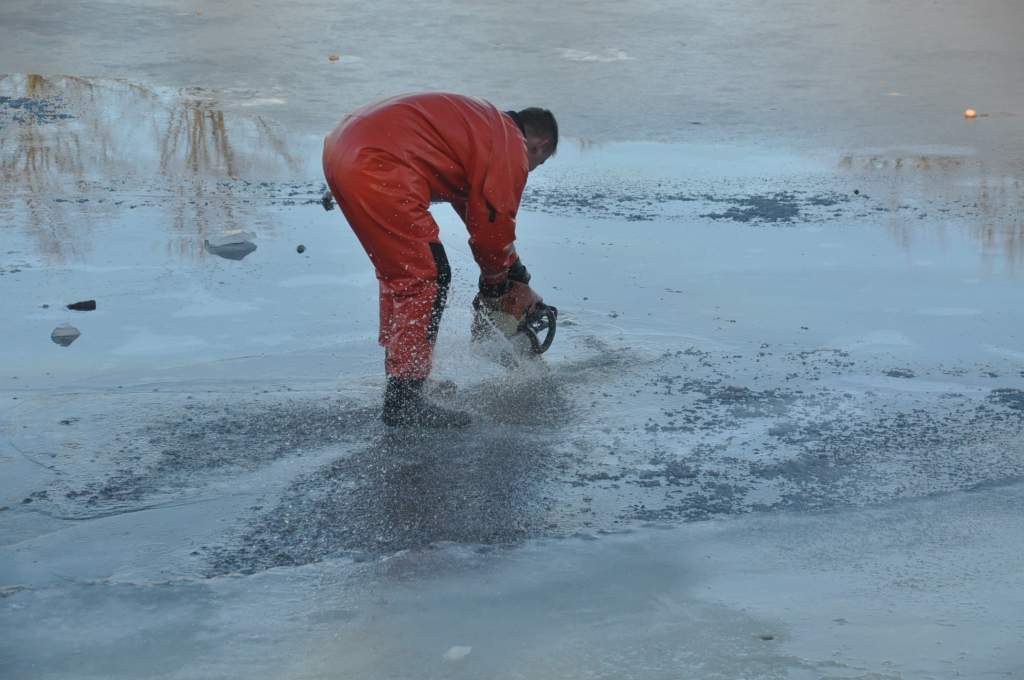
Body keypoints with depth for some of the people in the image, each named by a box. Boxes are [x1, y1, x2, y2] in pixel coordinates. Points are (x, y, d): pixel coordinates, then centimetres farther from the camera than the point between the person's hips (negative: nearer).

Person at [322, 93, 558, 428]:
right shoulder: (512, 147, 1)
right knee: (426, 278, -4)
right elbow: (493, 225, 4)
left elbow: (476, 210, 36)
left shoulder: (486, 125, 29)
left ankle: (400, 380, 32)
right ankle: (403, 400, -5)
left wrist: (517, 278, 37)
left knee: (400, 272, 23)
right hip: (378, 168, -10)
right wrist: (496, 284, 23)